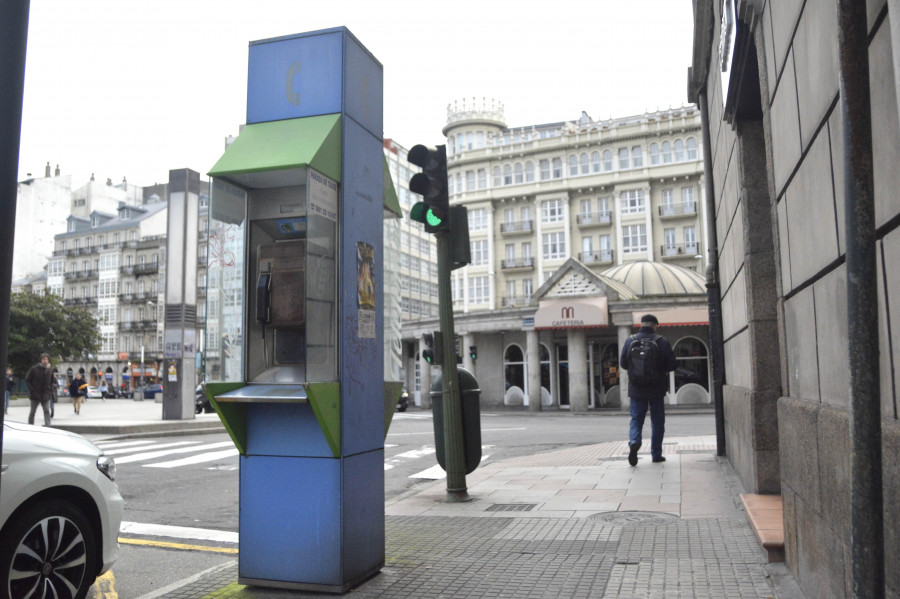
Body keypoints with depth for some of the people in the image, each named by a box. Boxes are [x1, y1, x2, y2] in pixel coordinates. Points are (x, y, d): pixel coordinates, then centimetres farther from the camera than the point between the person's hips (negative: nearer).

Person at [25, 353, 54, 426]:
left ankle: (47, 425, -11)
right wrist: (32, 389, -9)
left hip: (46, 395, 2)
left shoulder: (50, 370, 4)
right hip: (35, 395, -2)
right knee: (32, 411, 10)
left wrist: (50, 390, 5)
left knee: (46, 411, -7)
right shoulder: (34, 369, -6)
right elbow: (27, 380, -1)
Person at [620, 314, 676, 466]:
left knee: (636, 419, 9)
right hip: (656, 389, -1)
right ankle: (656, 454, 16)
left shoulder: (630, 341, -3)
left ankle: (634, 442, -17)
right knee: (657, 422, 12)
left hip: (636, 389, 1)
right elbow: (671, 365, -6)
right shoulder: (662, 341, -7)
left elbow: (623, 363, 3)